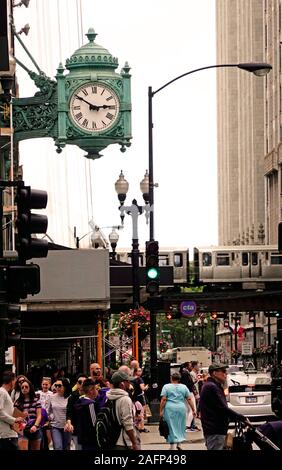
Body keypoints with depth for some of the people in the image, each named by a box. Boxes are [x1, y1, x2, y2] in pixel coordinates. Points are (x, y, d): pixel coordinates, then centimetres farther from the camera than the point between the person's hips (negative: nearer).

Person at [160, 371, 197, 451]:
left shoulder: (166, 387, 1)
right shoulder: (184, 387, 7)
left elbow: (163, 399, -6)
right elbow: (189, 399, 5)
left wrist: (161, 411, -4)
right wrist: (193, 410, 9)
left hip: (169, 409, -2)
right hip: (181, 408, 2)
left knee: (171, 427, 1)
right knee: (180, 426, 16)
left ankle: (173, 446, -7)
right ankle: (178, 444, 19)